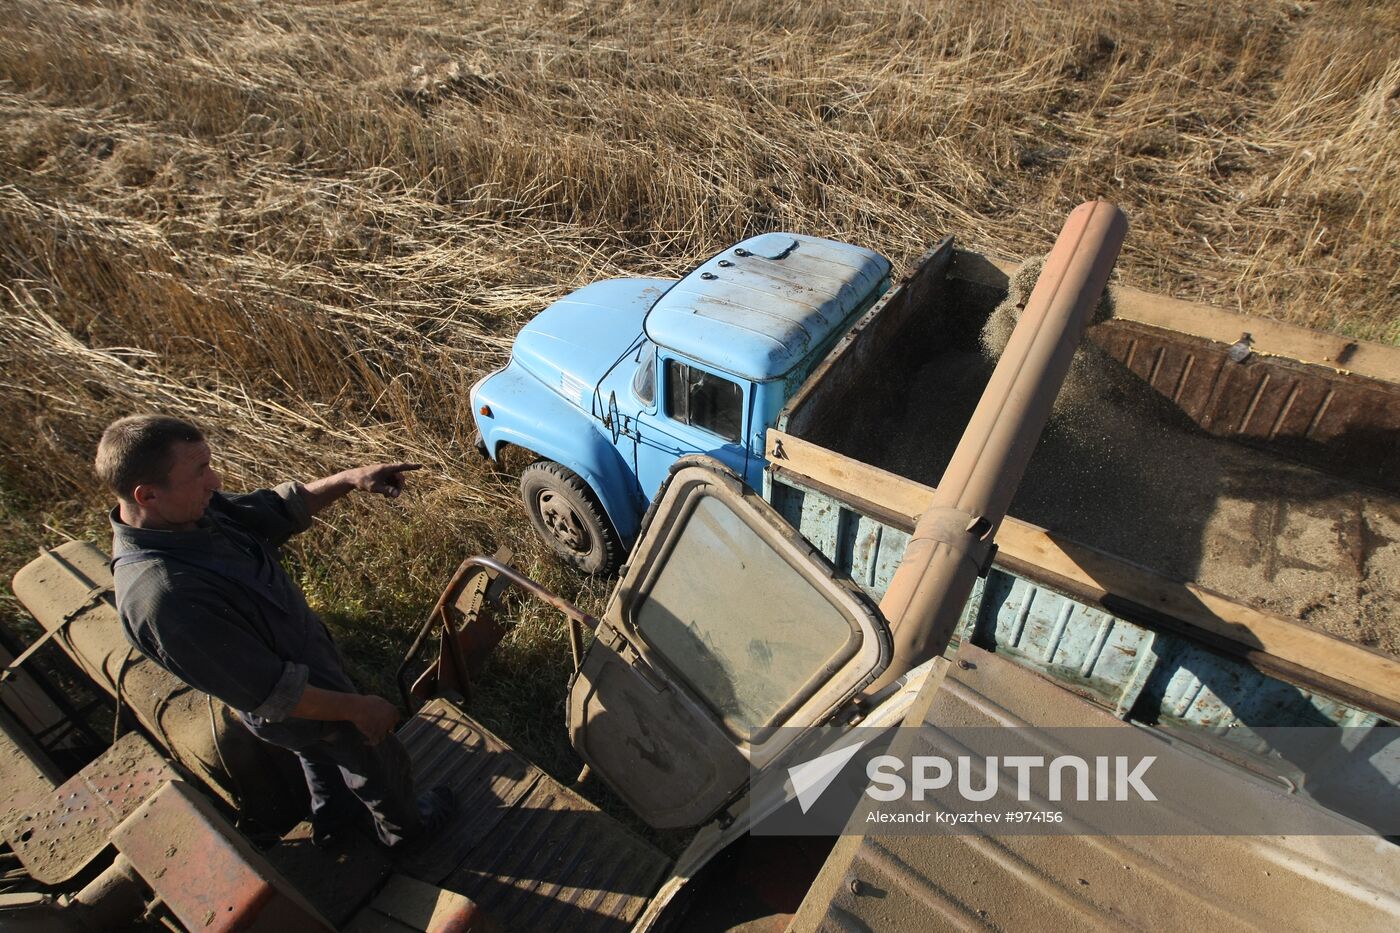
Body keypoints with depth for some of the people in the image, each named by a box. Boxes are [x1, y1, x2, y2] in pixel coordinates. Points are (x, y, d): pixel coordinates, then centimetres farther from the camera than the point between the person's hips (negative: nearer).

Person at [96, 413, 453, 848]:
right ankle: (403, 825, 51)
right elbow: (272, 693, -33)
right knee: (379, 758, 21)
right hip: (298, 705, -8)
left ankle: (330, 818, 63)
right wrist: (358, 708, -22)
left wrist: (347, 479, -14)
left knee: (320, 748, 35)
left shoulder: (194, 511, -18)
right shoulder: (163, 597, -42)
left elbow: (275, 510, 0)